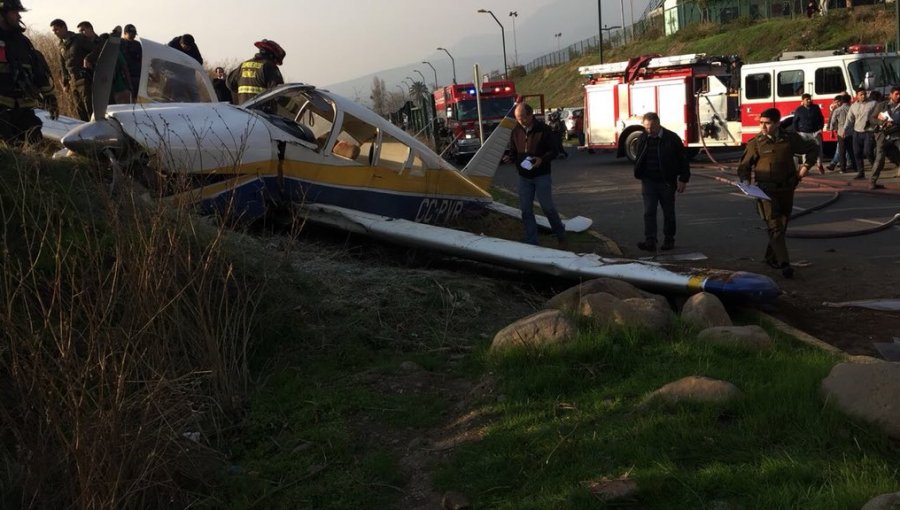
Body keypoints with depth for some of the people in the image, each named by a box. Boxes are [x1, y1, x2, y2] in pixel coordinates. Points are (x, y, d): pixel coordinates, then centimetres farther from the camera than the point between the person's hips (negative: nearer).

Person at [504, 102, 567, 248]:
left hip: (541, 175, -4)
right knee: (526, 210, 5)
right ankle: (531, 242, 13)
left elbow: (553, 151, -8)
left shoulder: (543, 129, -9)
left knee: (547, 207, -2)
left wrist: (542, 159, -26)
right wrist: (510, 157, -10)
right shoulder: (516, 131, 4)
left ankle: (561, 236, 18)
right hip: (524, 176, 5)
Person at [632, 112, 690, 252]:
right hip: (648, 181, 2)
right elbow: (638, 160, 14)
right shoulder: (643, 139, 2)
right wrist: (639, 176, 12)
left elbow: (683, 160, -4)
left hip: (666, 182, -2)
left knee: (668, 213, 8)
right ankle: (650, 241, -8)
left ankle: (669, 240, 20)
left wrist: (683, 179, -6)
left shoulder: (672, 138, -8)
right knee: (649, 212, -6)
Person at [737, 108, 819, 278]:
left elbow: (812, 148, 18)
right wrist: (746, 182, -16)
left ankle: (771, 257, 30)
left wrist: (806, 165, 5)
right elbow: (744, 166, 1)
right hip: (766, 190, -4)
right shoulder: (755, 143, -4)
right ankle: (784, 264, -15)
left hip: (786, 189, 4)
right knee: (774, 226, -11)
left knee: (782, 225, 13)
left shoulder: (790, 138, 3)